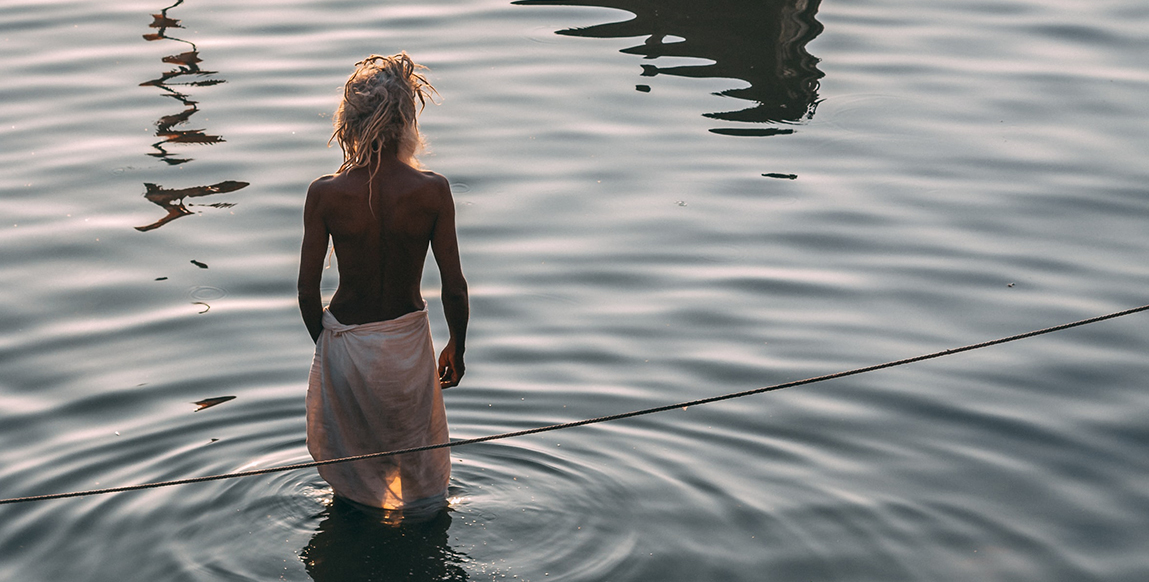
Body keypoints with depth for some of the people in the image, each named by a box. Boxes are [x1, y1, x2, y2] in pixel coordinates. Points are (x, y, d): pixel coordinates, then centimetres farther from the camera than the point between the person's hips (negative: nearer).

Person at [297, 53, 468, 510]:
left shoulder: (325, 194, -15)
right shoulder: (432, 191, -16)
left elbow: (307, 289, -8)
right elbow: (454, 288, -10)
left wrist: (325, 343, 10)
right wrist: (456, 349, 7)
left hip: (345, 343, 0)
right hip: (407, 342, 0)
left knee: (347, 462, 25)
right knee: (420, 465, 25)